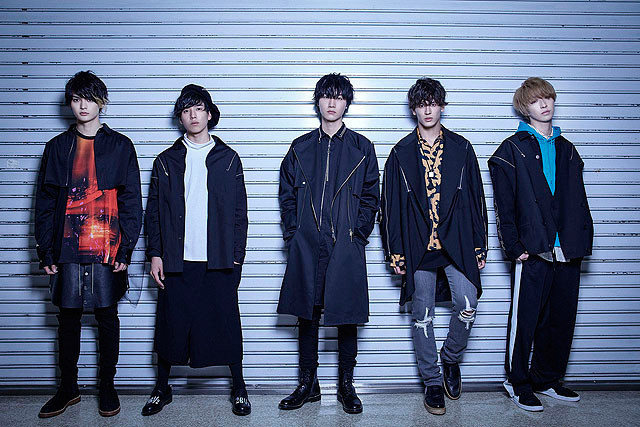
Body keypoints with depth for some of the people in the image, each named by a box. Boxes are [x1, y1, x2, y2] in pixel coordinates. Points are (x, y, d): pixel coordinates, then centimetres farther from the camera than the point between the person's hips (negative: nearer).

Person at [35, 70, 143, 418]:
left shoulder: (119, 146, 3)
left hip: (108, 251, -2)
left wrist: (126, 249, -7)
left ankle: (107, 386, 22)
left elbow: (131, 202, 0)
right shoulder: (58, 147, 10)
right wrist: (46, 251, 3)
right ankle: (68, 388, 25)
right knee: (68, 318, 10)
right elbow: (45, 203, 9)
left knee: (107, 316, 7)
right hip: (68, 251, 2)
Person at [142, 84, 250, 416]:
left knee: (226, 323, 4)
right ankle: (162, 389, 25)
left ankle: (239, 389, 21)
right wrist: (155, 254, 1)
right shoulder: (166, 161, 10)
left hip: (219, 262, -1)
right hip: (177, 262, 1)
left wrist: (237, 255, -1)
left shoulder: (228, 159, 8)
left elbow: (239, 211, 6)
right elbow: (153, 212, 9)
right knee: (171, 325, 6)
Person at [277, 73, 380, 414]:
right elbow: (287, 195, 11)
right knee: (307, 316, 8)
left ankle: (346, 385, 19)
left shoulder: (361, 148, 7)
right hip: (306, 249, 2)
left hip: (346, 248, -1)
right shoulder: (300, 148, 11)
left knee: (346, 317, 4)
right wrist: (293, 234, 0)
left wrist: (357, 235, -4)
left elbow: (370, 197, 5)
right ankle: (307, 385, 21)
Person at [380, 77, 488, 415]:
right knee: (422, 318, 5)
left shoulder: (461, 148, 7)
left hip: (457, 244, 1)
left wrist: (479, 246, 4)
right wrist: (396, 252, 0)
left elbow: (476, 198, 8)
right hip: (419, 247, 0)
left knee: (467, 305, -9)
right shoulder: (401, 153, 5)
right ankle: (432, 383, 20)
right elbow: (391, 205, 5)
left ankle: (450, 359, 20)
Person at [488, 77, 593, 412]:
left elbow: (579, 202, 17)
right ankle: (518, 383, 16)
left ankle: (547, 379, 27)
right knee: (525, 319, 1)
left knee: (561, 318, 11)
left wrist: (583, 241, 7)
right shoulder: (513, 149, 0)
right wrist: (514, 247, -12)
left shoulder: (567, 150, 17)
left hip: (567, 252, 6)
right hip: (533, 250, -5)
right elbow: (504, 205, -5)